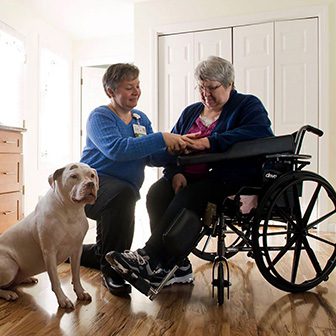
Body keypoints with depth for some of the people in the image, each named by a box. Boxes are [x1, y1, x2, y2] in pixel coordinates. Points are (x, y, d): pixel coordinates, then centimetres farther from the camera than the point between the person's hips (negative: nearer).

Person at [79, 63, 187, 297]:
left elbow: (153, 157, -2)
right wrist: (161, 138, -34)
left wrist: (176, 149, -21)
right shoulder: (100, 117, -10)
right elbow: (116, 148, -31)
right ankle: (111, 270, -21)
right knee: (124, 193, -40)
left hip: (123, 194, 8)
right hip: (93, 184, -7)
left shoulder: (141, 119, 10)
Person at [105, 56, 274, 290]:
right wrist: (175, 173, -8)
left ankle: (150, 258, -24)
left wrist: (209, 142, -23)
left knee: (187, 198, -33)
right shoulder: (191, 112, 21)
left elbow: (261, 132, -18)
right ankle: (176, 266, -18)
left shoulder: (248, 105, 5)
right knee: (156, 193, -23)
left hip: (230, 177, -5)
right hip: (191, 176, 5)